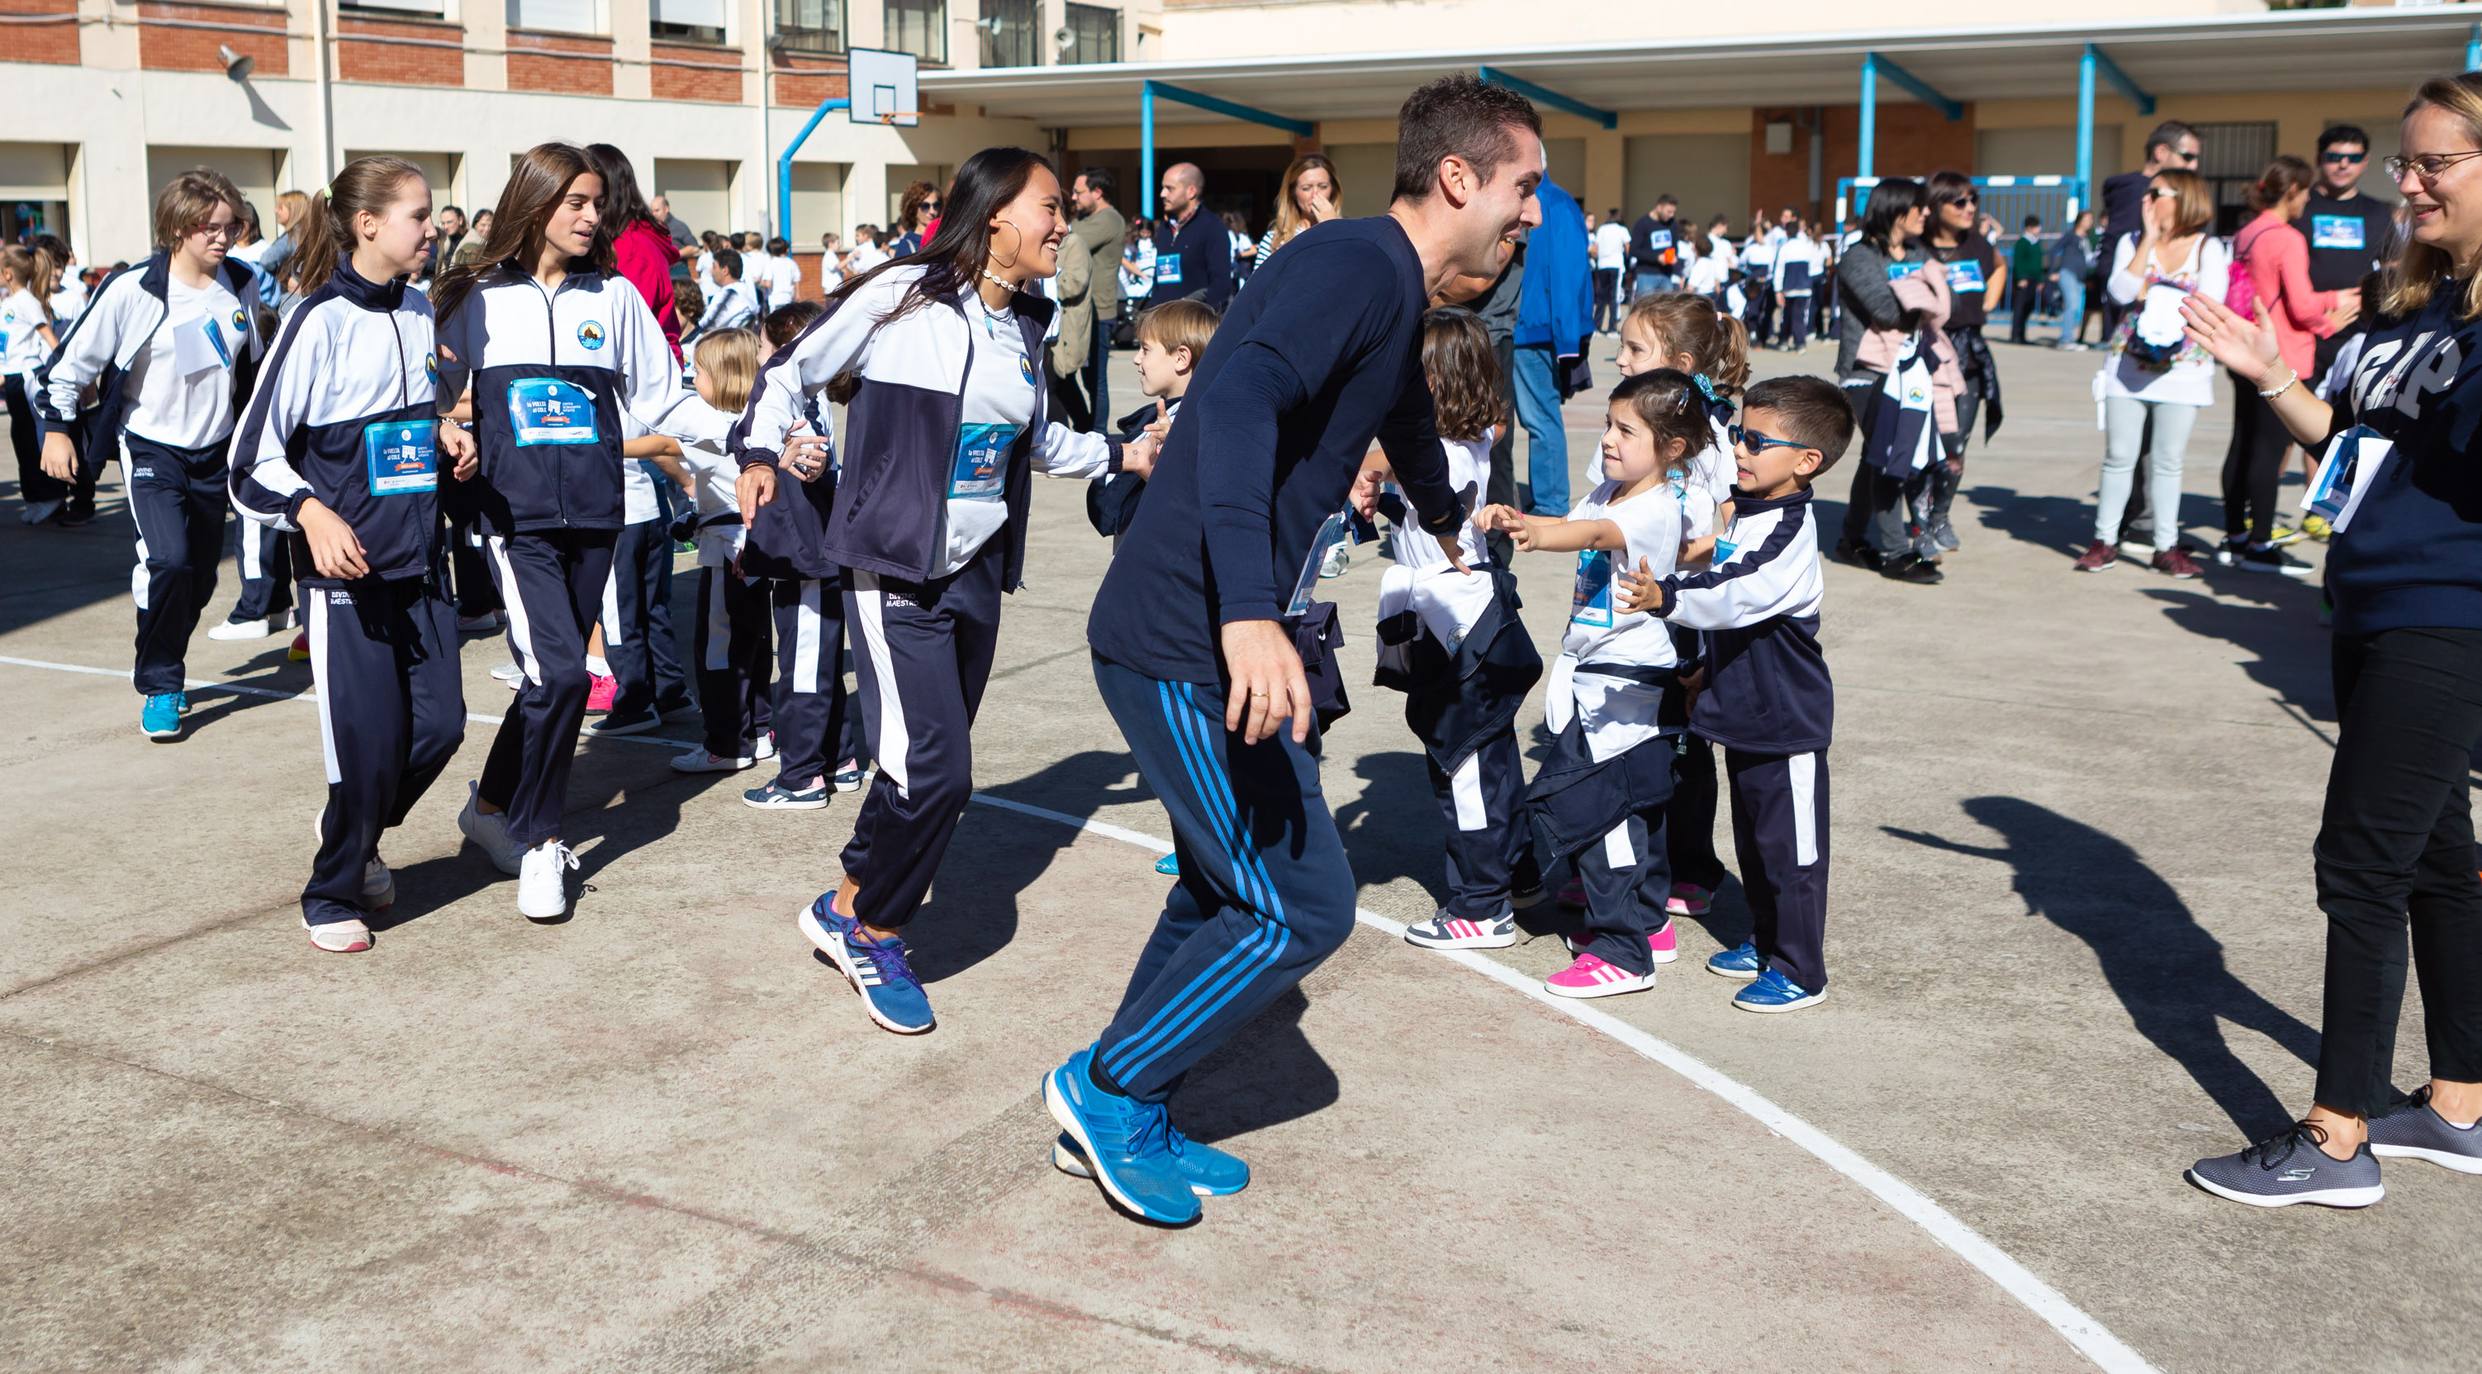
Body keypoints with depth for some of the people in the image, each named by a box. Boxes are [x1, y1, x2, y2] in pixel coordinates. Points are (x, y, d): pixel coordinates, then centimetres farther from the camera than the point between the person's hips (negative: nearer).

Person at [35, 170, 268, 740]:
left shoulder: (239, 286, -1)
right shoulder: (132, 289, -16)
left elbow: (253, 364, 17)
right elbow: (72, 358, -8)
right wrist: (56, 426, -8)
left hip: (215, 448, 5)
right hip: (151, 446, -5)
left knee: (200, 574, 9)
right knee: (168, 560, -21)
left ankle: (165, 671, 31)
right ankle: (160, 688, -5)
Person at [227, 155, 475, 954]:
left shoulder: (419, 312, 7)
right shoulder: (321, 321, -13)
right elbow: (255, 454, -12)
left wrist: (445, 434, 4)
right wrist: (312, 513, -29)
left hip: (420, 559, 6)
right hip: (347, 564, -6)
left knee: (440, 722, 4)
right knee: (369, 737, -3)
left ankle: (359, 836, 32)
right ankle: (333, 896, 19)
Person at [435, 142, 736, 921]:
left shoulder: (616, 296, 8)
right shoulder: (477, 299, 3)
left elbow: (661, 402, 8)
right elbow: (437, 395, 10)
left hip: (594, 513, 3)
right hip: (516, 513, -3)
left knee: (555, 673, 9)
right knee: (561, 670, -17)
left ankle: (494, 806, 31)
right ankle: (536, 841, 1)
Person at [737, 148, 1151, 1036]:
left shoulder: (1024, 327, 10)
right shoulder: (902, 296, -11)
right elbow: (790, 370, -3)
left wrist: (1119, 455, 24)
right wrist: (762, 453, -17)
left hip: (977, 571, 7)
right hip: (894, 567, -7)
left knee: (932, 768, 10)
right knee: (935, 768, -14)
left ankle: (858, 909, 29)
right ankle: (866, 924, 10)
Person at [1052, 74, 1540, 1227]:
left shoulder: (1395, 295, 17)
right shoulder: (1356, 266, -16)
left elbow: (1405, 412, 40)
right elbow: (1238, 402, -33)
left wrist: (1441, 515, 60)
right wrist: (1249, 613, -44)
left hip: (1210, 642, 10)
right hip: (1188, 645, -10)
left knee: (1229, 891, 18)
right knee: (1300, 907, -5)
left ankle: (1121, 1118, 30)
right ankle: (1108, 1088, 12)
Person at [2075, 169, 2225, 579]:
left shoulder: (2209, 249, 3)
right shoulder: (2133, 243, 8)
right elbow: (2121, 291, -9)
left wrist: (2151, 295, -8)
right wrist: (2150, 239, -8)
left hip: (2183, 366, -1)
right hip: (2128, 363, 1)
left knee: (2168, 462, 4)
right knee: (2119, 456, 2)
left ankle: (2167, 546, 10)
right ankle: (2104, 540, 10)